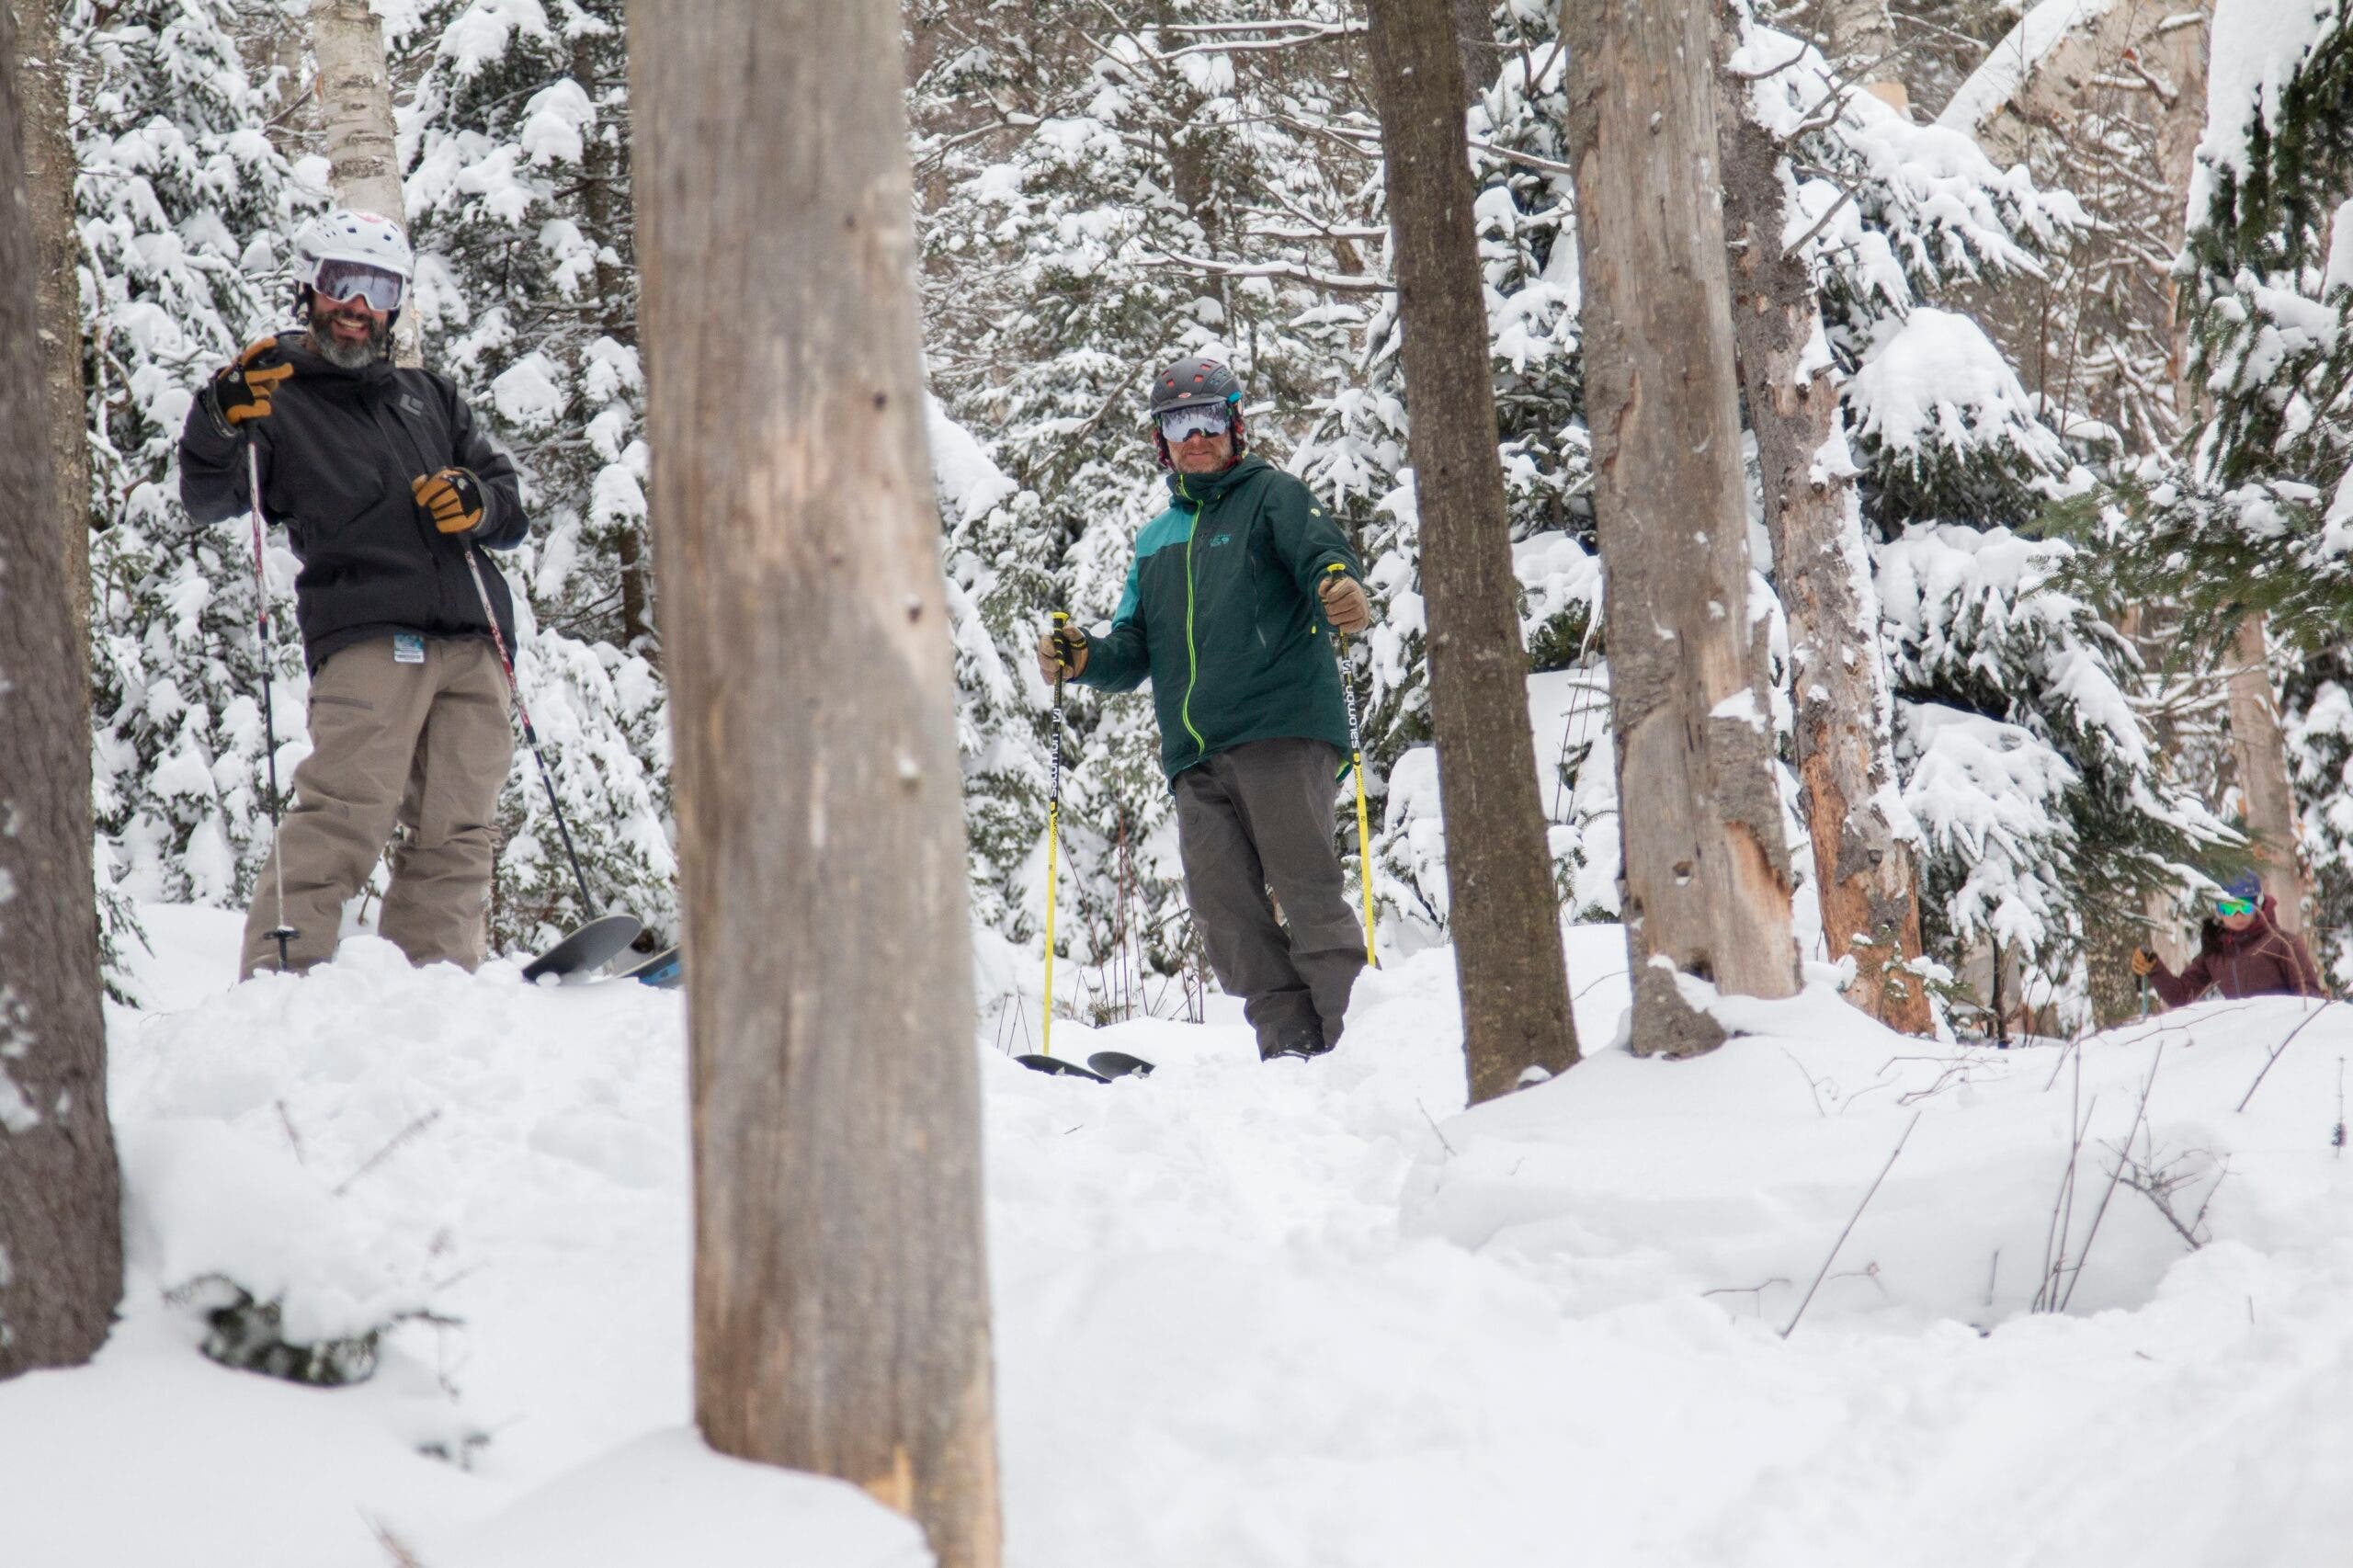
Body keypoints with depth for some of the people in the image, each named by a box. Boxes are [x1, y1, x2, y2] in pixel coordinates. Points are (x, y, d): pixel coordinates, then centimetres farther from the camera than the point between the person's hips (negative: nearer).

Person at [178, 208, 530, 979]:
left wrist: (480, 501, 2)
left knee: (455, 829, -1)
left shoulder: (430, 397, 28)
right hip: (367, 638, -5)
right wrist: (221, 418, -19)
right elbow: (207, 498, 0)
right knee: (347, 811, -18)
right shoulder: (278, 400, 14)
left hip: (473, 641, 5)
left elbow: (514, 509, 26)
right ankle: (279, 970, -18)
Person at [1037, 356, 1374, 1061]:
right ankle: (1290, 1048, -1)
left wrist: (1342, 588, -34)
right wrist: (1083, 657, 3)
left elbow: (1320, 549, -11)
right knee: (1226, 911, -2)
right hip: (1195, 757, 6)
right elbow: (1135, 650, 25)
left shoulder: (1271, 495, 10)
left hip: (1281, 731, -6)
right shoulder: (1155, 540, 26)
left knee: (1307, 889, -13)